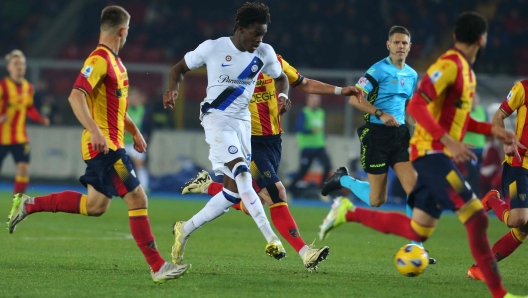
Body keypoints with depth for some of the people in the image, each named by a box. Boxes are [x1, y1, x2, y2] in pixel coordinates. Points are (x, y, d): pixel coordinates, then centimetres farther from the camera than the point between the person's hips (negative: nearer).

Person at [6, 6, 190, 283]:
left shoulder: (115, 61, 16)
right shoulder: (99, 59, -14)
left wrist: (134, 131, 29)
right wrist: (94, 130, -35)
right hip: (103, 145, -10)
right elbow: (76, 96, -26)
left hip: (109, 145, 10)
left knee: (95, 205, 13)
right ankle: (157, 267, -8)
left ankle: (29, 205, 19)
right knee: (137, 198, -10)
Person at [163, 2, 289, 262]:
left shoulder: (265, 53, 3)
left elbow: (280, 77, 20)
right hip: (217, 118, -6)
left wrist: (282, 95, -3)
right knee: (242, 174, -25)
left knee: (234, 192, 3)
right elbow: (180, 68, 5)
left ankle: (185, 230, 20)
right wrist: (173, 88, -15)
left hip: (242, 122, 6)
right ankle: (271, 239, -33)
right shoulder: (213, 48, -8)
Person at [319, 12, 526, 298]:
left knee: (417, 232, 13)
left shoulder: (466, 70, 16)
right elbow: (416, 105, -23)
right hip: (432, 153, -10)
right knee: (476, 217, -17)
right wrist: (449, 141, -31)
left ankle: (349, 212, 23)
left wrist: (493, 130, 15)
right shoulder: (449, 64, -14)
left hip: (436, 156, 10)